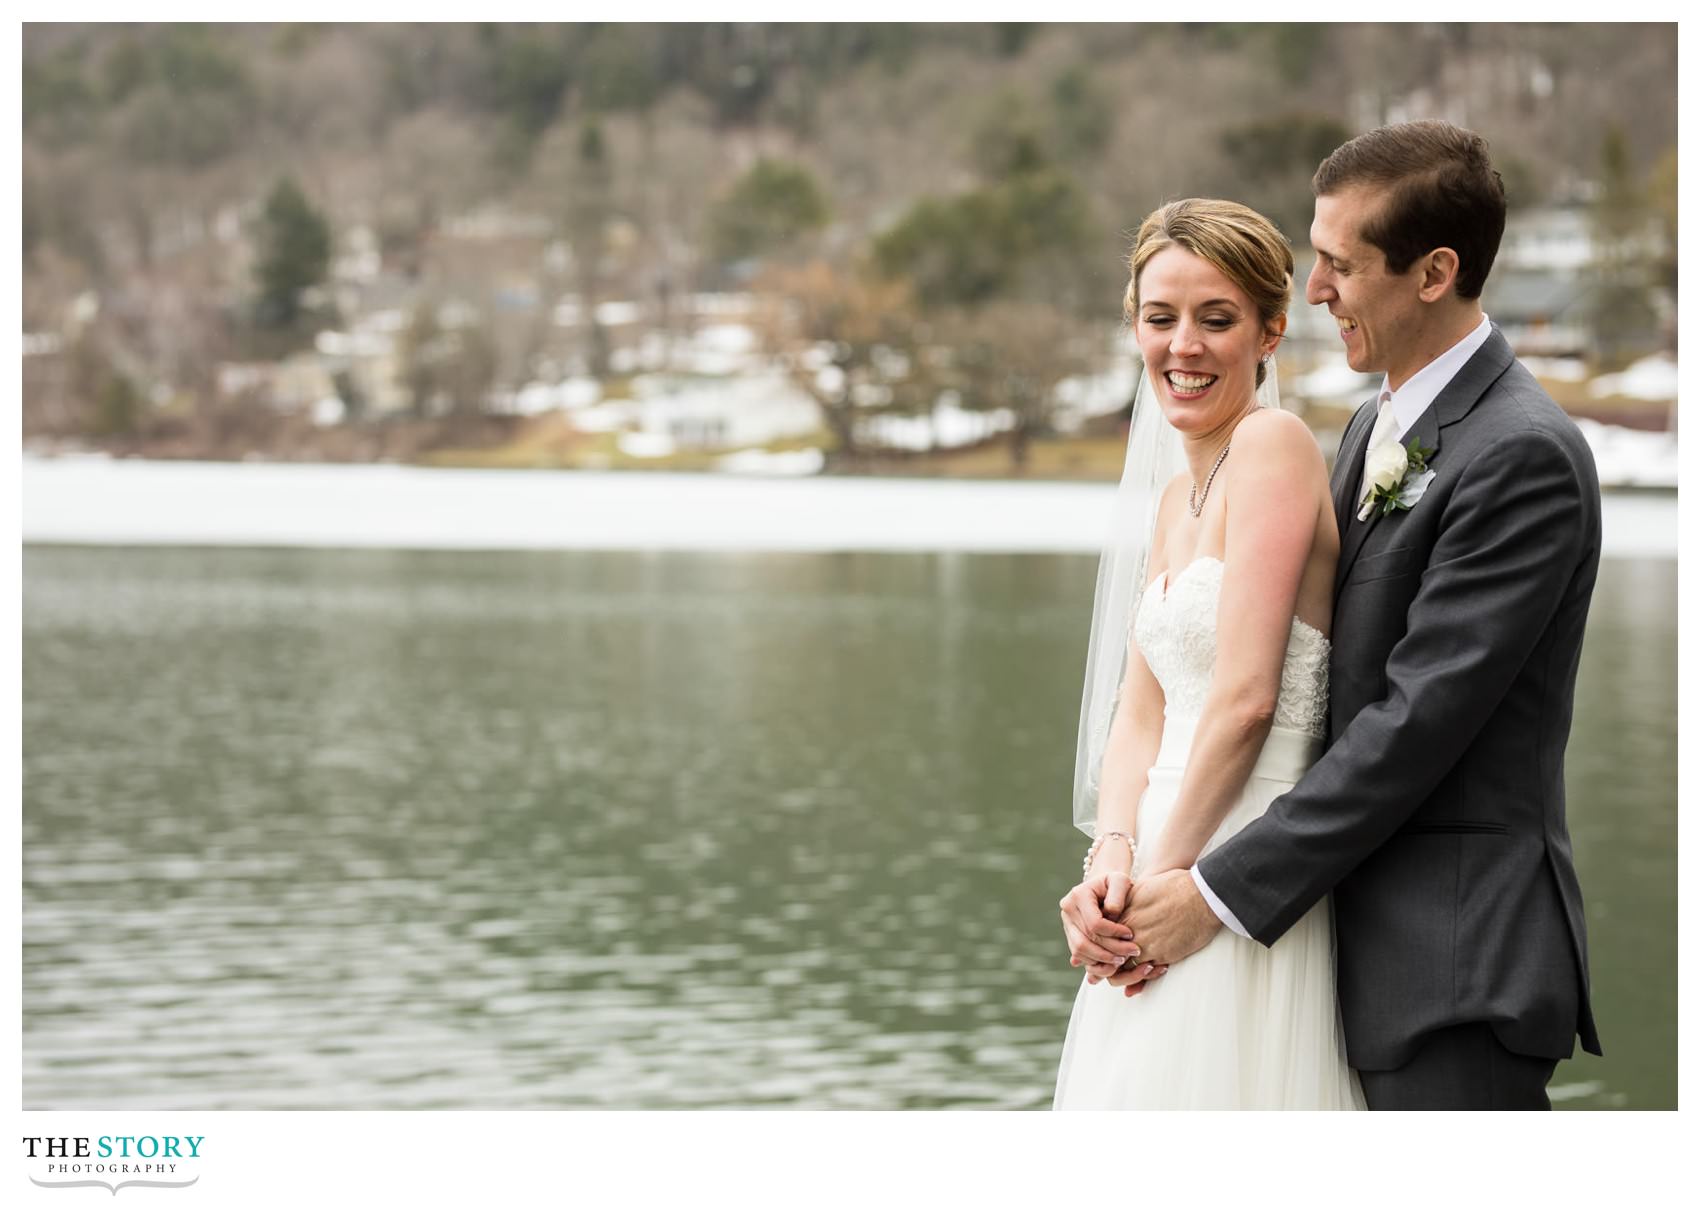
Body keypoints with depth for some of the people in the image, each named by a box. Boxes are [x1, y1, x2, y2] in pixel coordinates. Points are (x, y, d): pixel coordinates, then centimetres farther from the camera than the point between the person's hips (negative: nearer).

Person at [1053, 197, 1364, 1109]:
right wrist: (1112, 859, -6)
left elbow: (1245, 698, -19)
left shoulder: (1273, 445, -13)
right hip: (1165, 876, 9)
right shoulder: (1176, 496, 15)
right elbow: (1140, 713, 11)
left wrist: (1164, 875, -12)